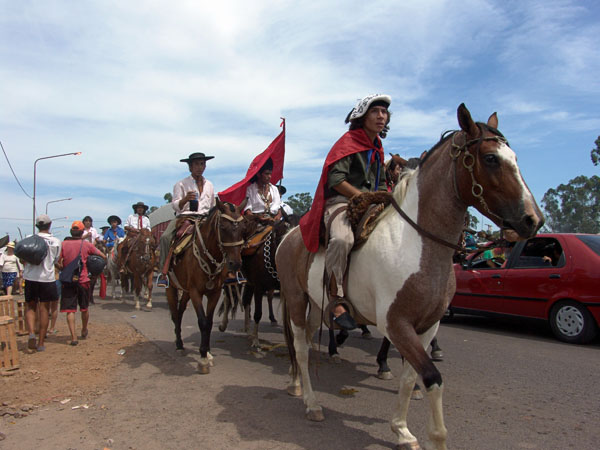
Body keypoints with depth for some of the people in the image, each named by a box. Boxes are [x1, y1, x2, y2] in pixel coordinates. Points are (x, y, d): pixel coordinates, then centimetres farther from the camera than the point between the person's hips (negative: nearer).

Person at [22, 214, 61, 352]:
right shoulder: (56, 242, -2)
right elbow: (56, 261, 5)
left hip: (30, 277, 1)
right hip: (47, 278, 0)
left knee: (30, 307, 15)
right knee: (44, 309, 7)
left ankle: (31, 333, -8)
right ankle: (41, 343, 11)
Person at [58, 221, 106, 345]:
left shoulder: (63, 244, -4)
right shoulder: (86, 244, -3)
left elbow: (57, 261, -11)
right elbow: (103, 256, 1)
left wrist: (62, 267, 9)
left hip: (67, 281, 0)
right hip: (83, 280, 1)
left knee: (70, 310, 1)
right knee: (84, 308, 18)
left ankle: (73, 337, -6)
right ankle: (84, 331, 35)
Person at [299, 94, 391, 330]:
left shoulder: (377, 148, 22)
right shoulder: (348, 142, -1)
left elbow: (381, 184, 27)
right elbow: (336, 179, -13)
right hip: (341, 203, -8)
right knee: (342, 239, -39)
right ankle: (336, 300, -28)